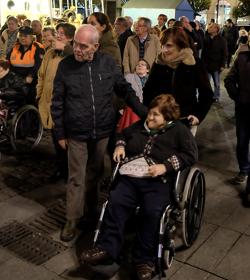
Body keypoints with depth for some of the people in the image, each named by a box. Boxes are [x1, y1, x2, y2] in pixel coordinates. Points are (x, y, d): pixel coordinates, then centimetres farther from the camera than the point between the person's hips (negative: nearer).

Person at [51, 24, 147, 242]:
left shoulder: (108, 62, -4)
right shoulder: (65, 65, -6)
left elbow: (125, 89, 5)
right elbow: (57, 102, -1)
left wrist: (144, 112, -2)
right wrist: (60, 133, -1)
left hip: (103, 131, 2)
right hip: (77, 133, -2)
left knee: (94, 174, 17)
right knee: (76, 178, 5)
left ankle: (91, 210, 37)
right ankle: (72, 220, 19)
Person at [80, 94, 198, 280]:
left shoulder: (179, 130, 7)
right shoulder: (140, 126, 22)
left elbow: (191, 154, -4)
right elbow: (124, 135, 39)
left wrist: (165, 166, -13)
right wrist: (120, 145, 16)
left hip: (158, 182, -4)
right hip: (130, 177, 4)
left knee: (152, 212, -30)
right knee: (115, 203, -24)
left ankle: (144, 260, -16)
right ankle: (107, 248, -20)